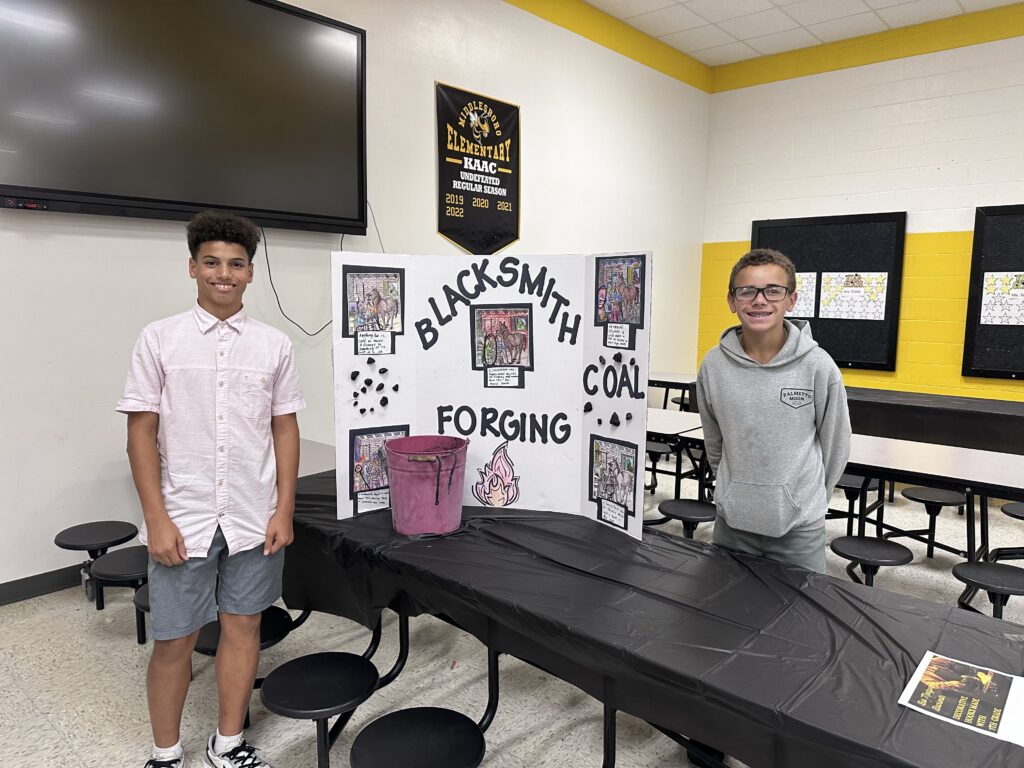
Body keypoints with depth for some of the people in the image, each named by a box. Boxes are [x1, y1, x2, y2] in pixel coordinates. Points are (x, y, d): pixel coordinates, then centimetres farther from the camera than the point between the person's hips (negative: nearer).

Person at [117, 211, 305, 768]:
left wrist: (283, 510, 0)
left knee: (243, 625, 12)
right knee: (174, 639, 8)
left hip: (253, 519, 2)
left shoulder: (273, 344, 1)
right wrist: (156, 518, -8)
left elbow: (284, 429, 4)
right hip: (183, 519, -1)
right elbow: (141, 430, -3)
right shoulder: (160, 339, -3)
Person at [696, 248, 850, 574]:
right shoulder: (713, 365, -7)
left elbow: (835, 446, 0)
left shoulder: (818, 366, -12)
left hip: (799, 526, -2)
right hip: (732, 522, 2)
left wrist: (808, 498, 9)